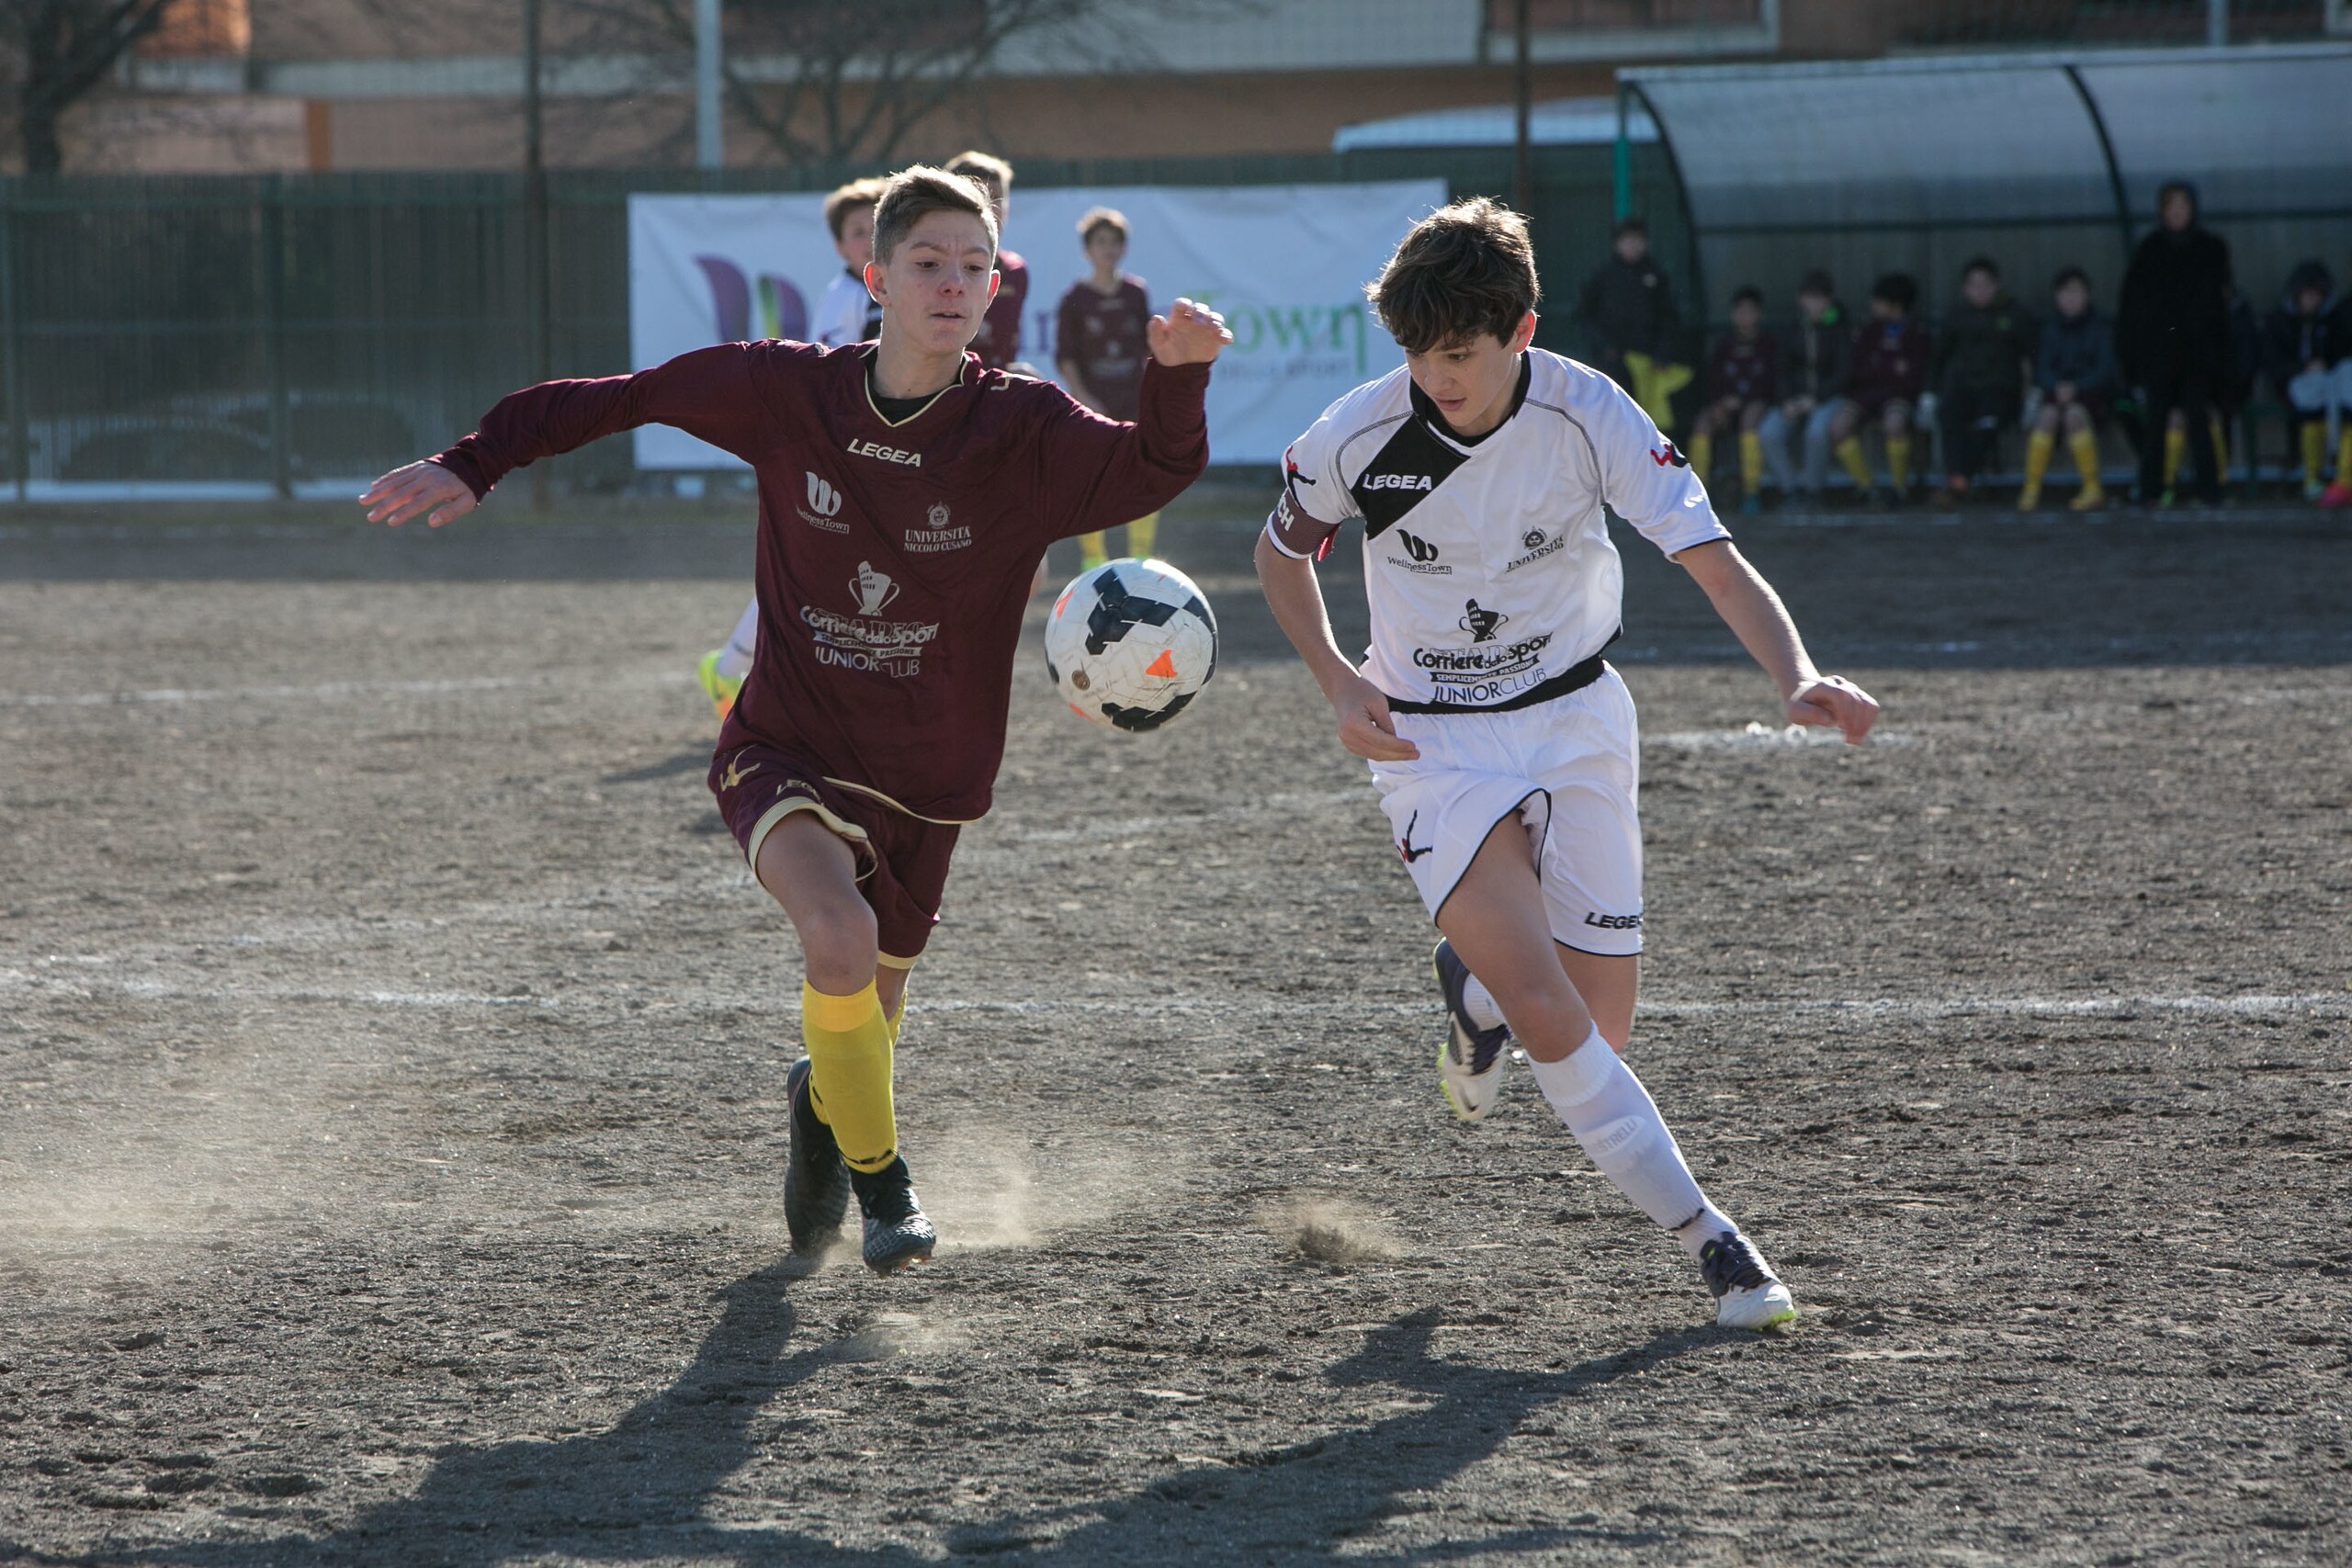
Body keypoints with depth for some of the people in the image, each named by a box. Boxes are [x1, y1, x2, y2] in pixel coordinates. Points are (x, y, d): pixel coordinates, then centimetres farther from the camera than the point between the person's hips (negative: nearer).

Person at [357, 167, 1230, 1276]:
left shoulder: (1021, 431, -11)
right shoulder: (787, 393, -9)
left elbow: (1159, 469, -20)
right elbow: (627, 397, 2)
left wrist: (1176, 376, -40)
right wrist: (473, 466, 0)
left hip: (925, 778, 2)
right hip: (788, 750, -2)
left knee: (865, 1018, 13)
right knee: (841, 935, -29)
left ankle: (820, 1108, 53)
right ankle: (878, 1175, -5)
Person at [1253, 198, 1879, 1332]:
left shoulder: (1590, 417, -18)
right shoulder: (1360, 434, -16)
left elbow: (1717, 565, -23)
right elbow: (1281, 551, 5)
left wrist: (1797, 677, -41)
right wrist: (1339, 682, -10)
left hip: (1575, 719, 2)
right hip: (1433, 742, -1)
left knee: (1602, 1033, 1)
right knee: (1548, 1019, -19)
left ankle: (1476, 986, 36)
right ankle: (1703, 1237, -7)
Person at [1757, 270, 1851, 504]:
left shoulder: (1841, 329, -1)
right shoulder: (1795, 331, 10)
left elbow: (1843, 373, -7)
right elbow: (1784, 370, 11)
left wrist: (1816, 399, -17)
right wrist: (1787, 401, -8)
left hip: (1829, 398, -4)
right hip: (1796, 399, 4)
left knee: (1817, 430, -37)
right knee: (1769, 432, -26)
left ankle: (1812, 491, -20)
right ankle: (1789, 488, -16)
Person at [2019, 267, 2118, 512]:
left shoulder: (2099, 327, 1)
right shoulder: (2051, 331, 10)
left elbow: (2106, 370, -7)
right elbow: (2041, 371, 4)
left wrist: (2076, 388, -22)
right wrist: (2057, 386, -19)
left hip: (2092, 393, -2)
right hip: (2058, 394, 2)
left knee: (2074, 414, -35)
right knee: (2047, 415, -31)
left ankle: (2093, 489, -29)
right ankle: (2031, 489, -30)